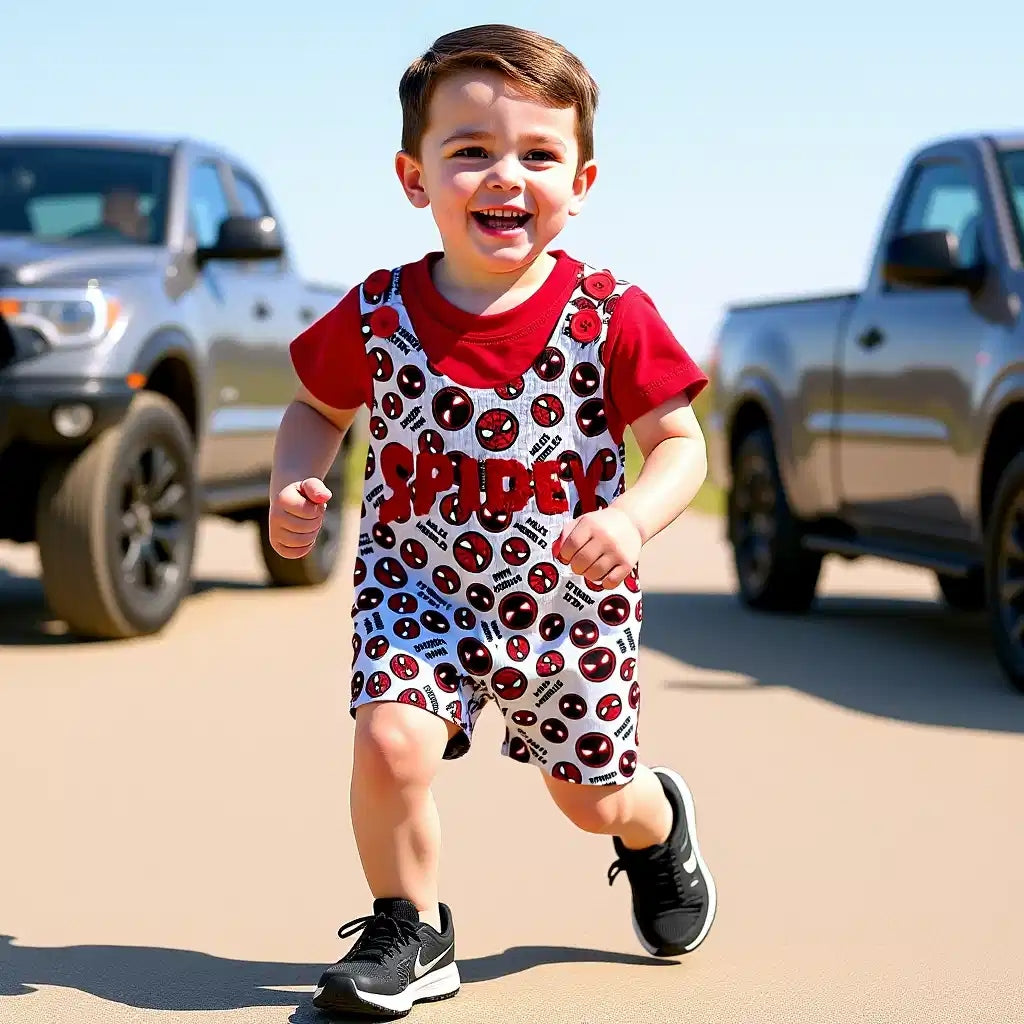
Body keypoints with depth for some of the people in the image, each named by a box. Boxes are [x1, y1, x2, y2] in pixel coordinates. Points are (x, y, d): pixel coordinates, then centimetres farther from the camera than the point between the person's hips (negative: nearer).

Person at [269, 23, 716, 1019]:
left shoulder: (610, 318, -17)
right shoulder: (377, 317, -12)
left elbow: (679, 441, -11)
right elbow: (318, 407, 5)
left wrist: (631, 521, -30)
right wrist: (294, 484, -14)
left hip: (568, 601, 0)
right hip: (419, 589, 0)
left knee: (594, 796, 14)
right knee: (390, 739, -24)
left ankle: (658, 823, 54)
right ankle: (411, 934, 2)